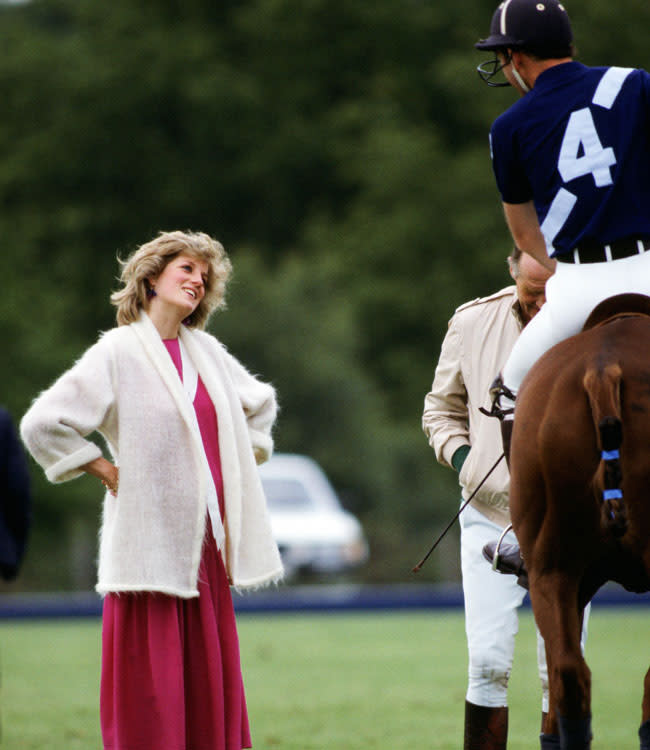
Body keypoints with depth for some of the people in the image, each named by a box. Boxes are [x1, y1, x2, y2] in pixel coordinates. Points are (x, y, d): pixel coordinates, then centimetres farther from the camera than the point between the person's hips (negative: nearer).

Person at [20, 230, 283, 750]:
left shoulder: (207, 351, 13)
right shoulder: (119, 352, -5)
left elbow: (258, 405, 31)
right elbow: (43, 424, -10)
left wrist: (244, 461, 18)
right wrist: (109, 472, -7)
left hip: (207, 539, 6)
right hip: (150, 536, -6)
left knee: (211, 680, 5)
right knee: (150, 686, -6)